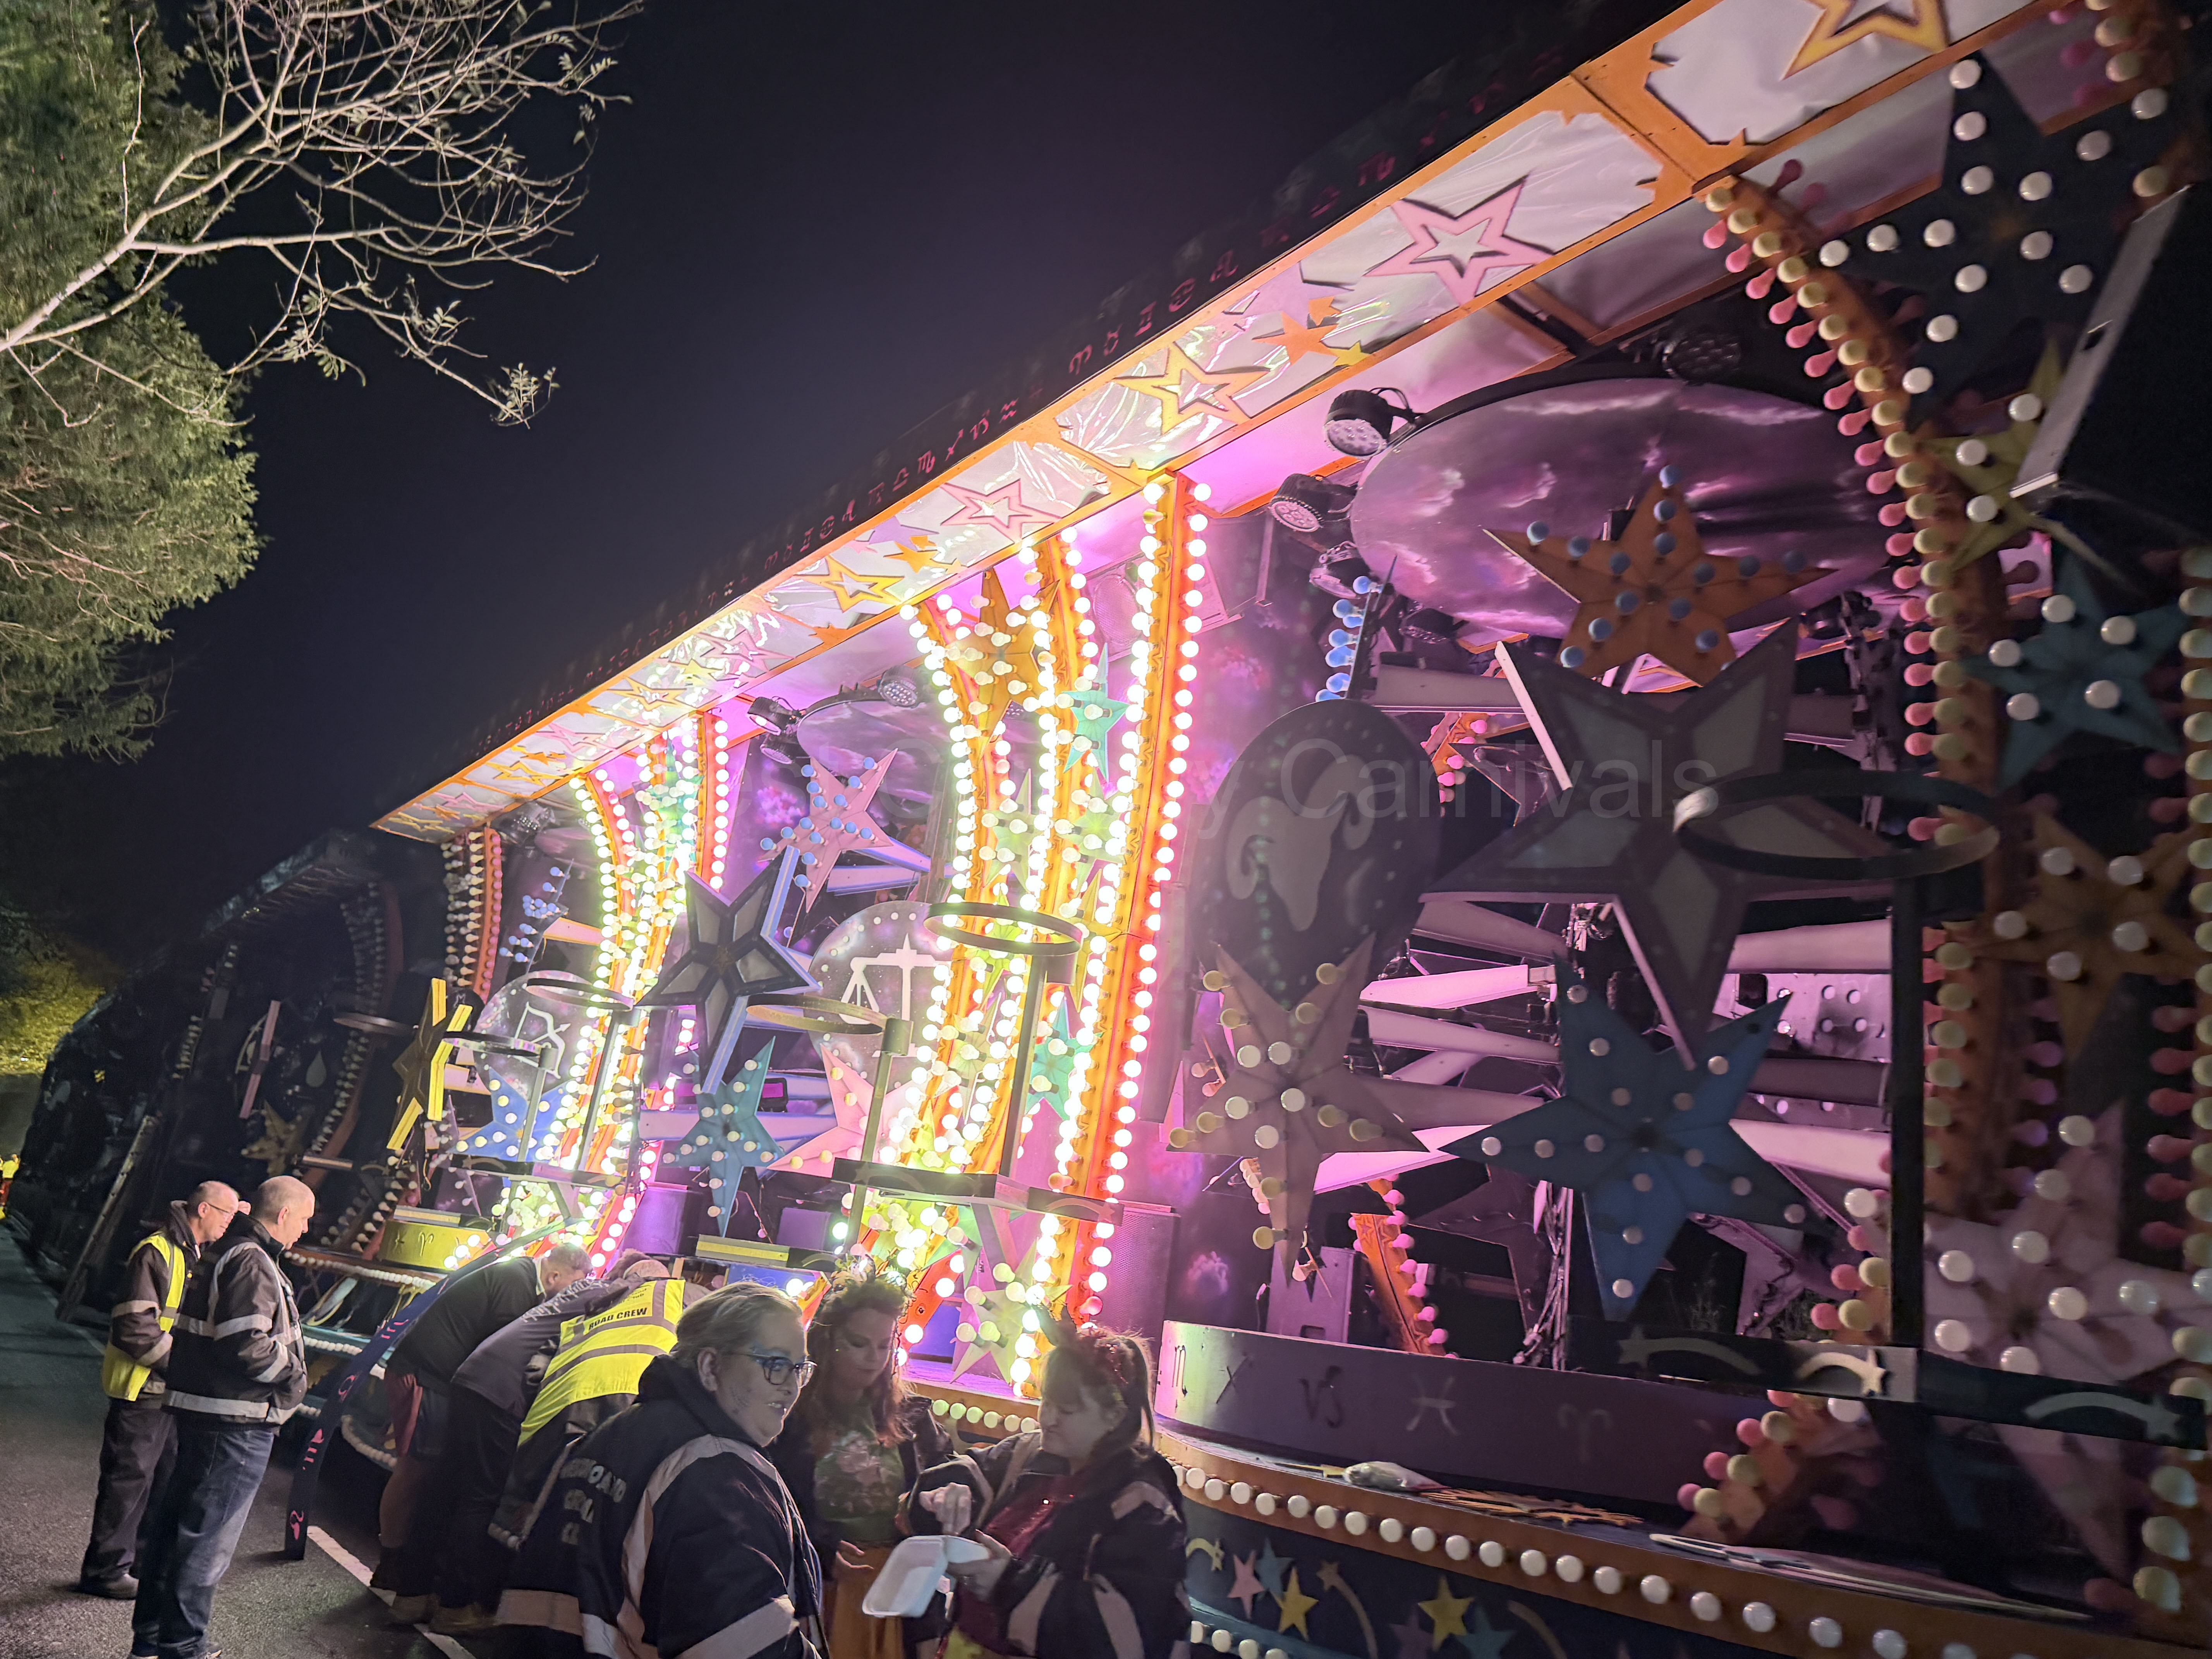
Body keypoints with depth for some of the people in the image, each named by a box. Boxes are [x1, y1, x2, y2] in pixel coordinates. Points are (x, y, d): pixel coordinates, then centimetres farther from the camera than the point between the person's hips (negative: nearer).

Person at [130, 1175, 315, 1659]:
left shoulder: (222, 1254, 14)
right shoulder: (252, 1264, -20)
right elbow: (248, 1346, -27)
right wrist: (294, 1373, -12)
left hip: (202, 1413, 11)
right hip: (237, 1423, -11)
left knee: (175, 1521, 20)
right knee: (207, 1538, 0)